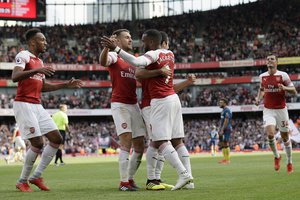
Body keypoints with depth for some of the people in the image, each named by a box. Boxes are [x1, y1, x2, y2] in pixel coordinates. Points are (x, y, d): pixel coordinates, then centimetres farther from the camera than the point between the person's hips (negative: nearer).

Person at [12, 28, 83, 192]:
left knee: (56, 139, 4)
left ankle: (36, 176, 9)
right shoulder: (23, 56, -8)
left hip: (37, 106, 9)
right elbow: (15, 77, -25)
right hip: (24, 104, -9)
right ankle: (22, 181, 1)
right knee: (37, 143, -14)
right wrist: (36, 70, -36)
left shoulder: (39, 62, 19)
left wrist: (66, 85, 22)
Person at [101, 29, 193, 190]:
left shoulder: (154, 54, -12)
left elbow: (137, 62, -33)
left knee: (160, 142, -9)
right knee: (177, 140, 6)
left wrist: (115, 49, -35)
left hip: (161, 102, -9)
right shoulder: (169, 54, 13)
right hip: (173, 98, 9)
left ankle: (183, 174, -17)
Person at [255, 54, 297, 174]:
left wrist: (284, 88, -23)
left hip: (281, 109, -1)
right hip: (268, 110, 2)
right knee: (270, 134, -19)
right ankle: (276, 156, 6)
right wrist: (259, 98, 5)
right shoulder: (262, 76, 4)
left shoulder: (283, 75, -6)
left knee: (285, 136, 5)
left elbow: (294, 91, -4)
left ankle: (289, 162, 22)